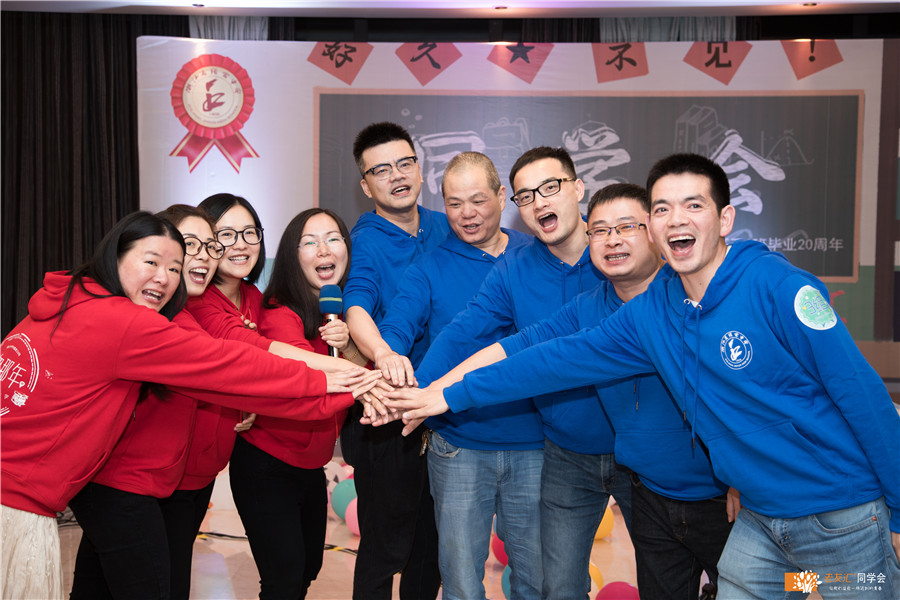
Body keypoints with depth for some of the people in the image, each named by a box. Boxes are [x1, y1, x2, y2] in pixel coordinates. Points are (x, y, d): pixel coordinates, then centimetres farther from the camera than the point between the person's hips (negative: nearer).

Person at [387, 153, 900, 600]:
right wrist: (449, 395, 4)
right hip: (760, 520, 5)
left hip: (845, 518, -5)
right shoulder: (650, 313, 0)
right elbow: (561, 358, 4)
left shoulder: (779, 288, -18)